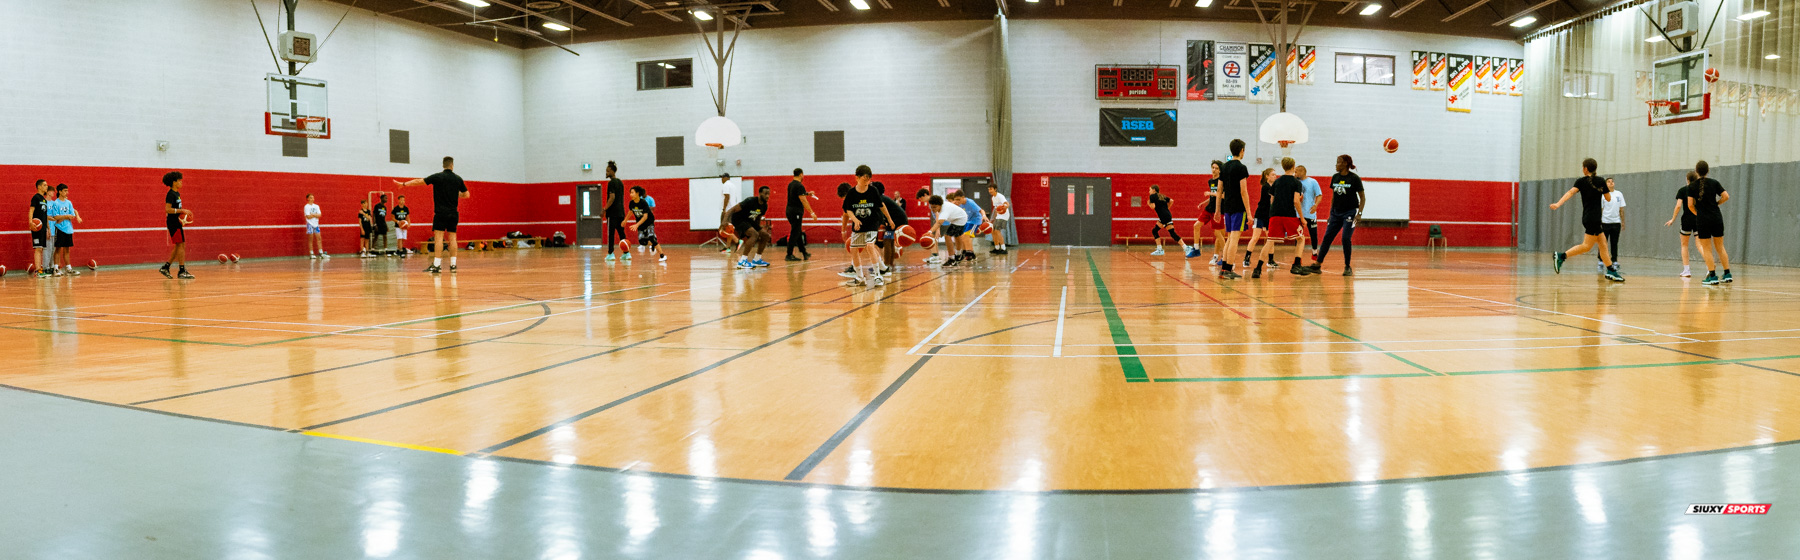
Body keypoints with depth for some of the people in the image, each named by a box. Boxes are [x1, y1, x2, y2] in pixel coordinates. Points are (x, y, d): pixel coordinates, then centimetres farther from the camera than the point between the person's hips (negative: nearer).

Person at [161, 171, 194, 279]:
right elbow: (168, 209, -23)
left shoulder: (177, 193, 15)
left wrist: (183, 213, 12)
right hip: (172, 223, -10)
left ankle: (165, 267, 20)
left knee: (179, 246, 13)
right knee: (181, 245, -10)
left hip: (177, 223, 10)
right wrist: (182, 211, -25)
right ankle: (182, 271, -10)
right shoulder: (171, 194, -14)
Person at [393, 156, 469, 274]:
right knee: (452, 238, 6)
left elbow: (419, 181, 1)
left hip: (441, 212, -3)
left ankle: (437, 265, -10)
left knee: (438, 237, -4)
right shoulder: (458, 179, 5)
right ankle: (453, 265, 5)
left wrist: (404, 184, 12)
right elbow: (466, 195, 12)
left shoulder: (438, 177, -4)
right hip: (453, 213, 3)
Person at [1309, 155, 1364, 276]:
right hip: (1336, 213, 5)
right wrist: (1330, 213, 14)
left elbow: (1362, 198, -6)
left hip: (1350, 212, -5)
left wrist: (1359, 213, -16)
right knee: (1327, 238, 1)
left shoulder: (1354, 178, -9)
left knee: (1346, 238, -13)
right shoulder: (1335, 177, 7)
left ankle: (1347, 267, 1)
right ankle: (1317, 265, 4)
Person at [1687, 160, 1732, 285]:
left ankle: (1712, 276, -2)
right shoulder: (1714, 183, 2)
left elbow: (1690, 205, -7)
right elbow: (1726, 196, -4)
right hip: (1717, 218, 3)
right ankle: (1727, 275, 12)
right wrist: (1717, 203, 13)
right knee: (1720, 247, 12)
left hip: (1702, 220, -3)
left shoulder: (1692, 186, -3)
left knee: (1706, 249, 2)